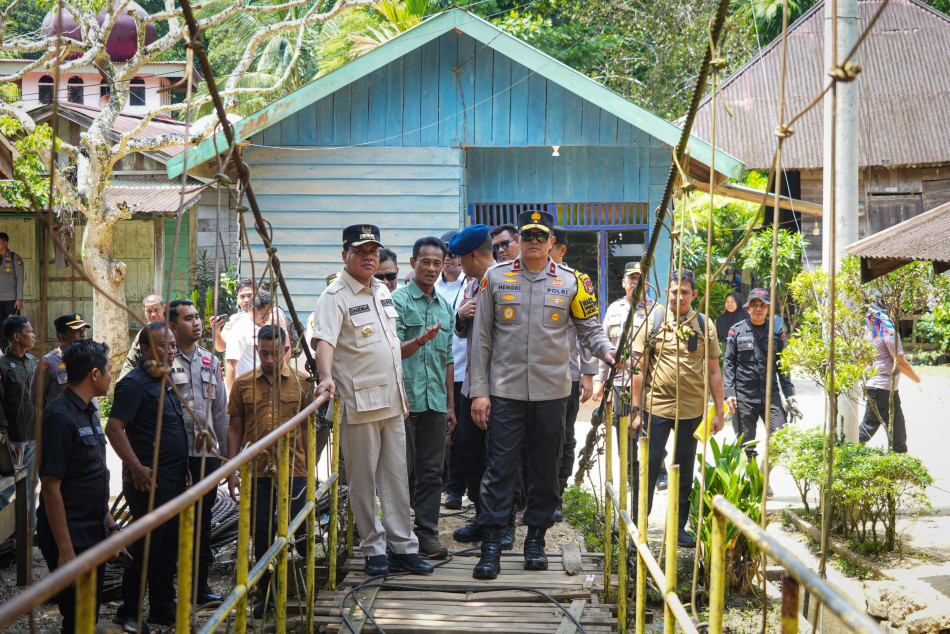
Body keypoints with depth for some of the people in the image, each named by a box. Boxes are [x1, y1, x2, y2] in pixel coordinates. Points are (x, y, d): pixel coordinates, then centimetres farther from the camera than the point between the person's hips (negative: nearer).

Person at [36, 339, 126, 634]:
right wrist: (65, 550, -22)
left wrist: (110, 525, 17)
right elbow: (51, 488, -20)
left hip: (94, 536, 9)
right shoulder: (60, 416, -18)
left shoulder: (89, 411, 12)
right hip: (71, 540, -9)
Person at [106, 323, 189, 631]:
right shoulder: (135, 383, -14)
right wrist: (137, 468, -24)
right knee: (145, 547, -3)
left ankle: (163, 608, 24)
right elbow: (114, 428, -21)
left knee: (169, 547, 14)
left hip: (174, 479, 9)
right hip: (150, 479, -9)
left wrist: (183, 469, 19)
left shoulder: (165, 382, 15)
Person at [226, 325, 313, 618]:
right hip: (257, 471, 1)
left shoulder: (301, 382, 3)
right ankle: (267, 594, 17)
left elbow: (307, 427, 7)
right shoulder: (243, 383, 5)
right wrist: (232, 471, 4)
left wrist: (311, 468, 5)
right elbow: (235, 429, 8)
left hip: (293, 470, -1)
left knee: (297, 531, -3)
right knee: (261, 534, 6)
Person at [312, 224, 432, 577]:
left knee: (396, 476, 9)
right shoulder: (335, 296, -9)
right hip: (359, 402, -7)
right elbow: (324, 339, -24)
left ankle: (403, 547, 14)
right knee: (363, 479, 0)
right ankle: (374, 550, 9)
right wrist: (326, 376, -40)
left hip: (391, 401, 7)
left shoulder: (383, 292, 15)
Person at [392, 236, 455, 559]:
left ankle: (427, 534, 11)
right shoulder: (398, 300, -3)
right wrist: (420, 341, -29)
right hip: (405, 398, -5)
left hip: (435, 401, 5)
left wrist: (450, 404, 17)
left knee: (431, 471, 6)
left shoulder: (445, 306, 15)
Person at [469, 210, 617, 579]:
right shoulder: (496, 277, 3)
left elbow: (590, 329, 9)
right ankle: (491, 546, 0)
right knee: (500, 468, -4)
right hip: (505, 391, -1)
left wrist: (608, 352, -13)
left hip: (551, 392, 1)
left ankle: (536, 540, 21)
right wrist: (479, 391, -1)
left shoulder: (571, 282, 4)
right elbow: (481, 338, 4)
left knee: (545, 469, 9)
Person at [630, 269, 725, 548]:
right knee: (648, 465, -1)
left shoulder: (704, 325, 4)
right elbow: (639, 367, 0)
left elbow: (714, 371, 8)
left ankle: (679, 527, 22)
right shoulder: (653, 321, -1)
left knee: (685, 469, 11)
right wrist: (635, 407, -4)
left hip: (692, 410, 2)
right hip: (657, 407, -2)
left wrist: (719, 412, 4)